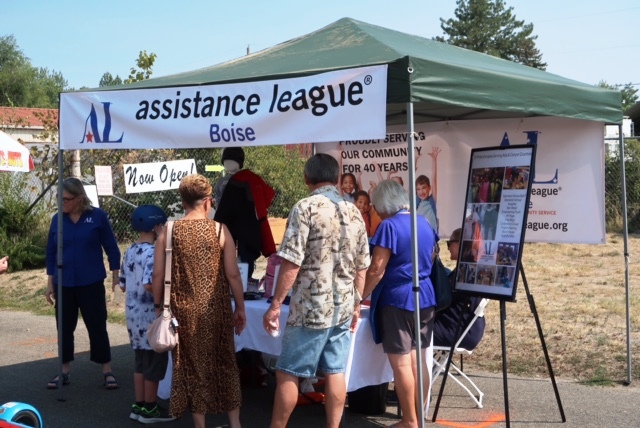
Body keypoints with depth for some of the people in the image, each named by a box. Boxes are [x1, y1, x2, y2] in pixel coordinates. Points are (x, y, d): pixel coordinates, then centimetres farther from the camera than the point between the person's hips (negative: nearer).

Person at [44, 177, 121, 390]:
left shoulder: (97, 216, -7)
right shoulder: (57, 219, 1)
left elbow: (111, 247, -1)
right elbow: (51, 252, 8)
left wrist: (116, 276, -4)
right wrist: (50, 282, 6)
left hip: (91, 284, -3)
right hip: (63, 285, 3)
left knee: (97, 327, 1)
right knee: (64, 328, 10)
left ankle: (107, 372, 11)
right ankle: (64, 372, 22)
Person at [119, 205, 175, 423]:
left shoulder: (130, 252, 9)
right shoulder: (152, 252, -18)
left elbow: (123, 285, 15)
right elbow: (149, 284, -28)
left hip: (134, 314, 8)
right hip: (150, 316, -8)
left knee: (141, 361, 16)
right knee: (155, 362, 3)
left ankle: (139, 406, 22)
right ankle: (150, 409, 11)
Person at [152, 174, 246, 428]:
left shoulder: (168, 232, -4)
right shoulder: (220, 230, -6)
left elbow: (158, 275, -2)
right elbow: (232, 274, -5)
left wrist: (159, 306, 11)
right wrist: (240, 308, 5)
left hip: (183, 311, 1)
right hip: (215, 310, -1)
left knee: (192, 366, 12)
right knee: (224, 364, 14)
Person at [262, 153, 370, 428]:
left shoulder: (306, 208, -11)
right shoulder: (354, 212, 9)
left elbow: (292, 263, -16)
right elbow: (361, 268, 12)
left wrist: (275, 304, -12)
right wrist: (356, 305, 21)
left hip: (311, 308, -6)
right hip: (343, 308, 6)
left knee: (287, 374, 4)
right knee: (335, 373, 10)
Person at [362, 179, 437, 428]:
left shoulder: (389, 226, -14)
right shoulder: (424, 223, 10)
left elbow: (377, 270, -17)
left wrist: (361, 297, -7)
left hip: (397, 299, -8)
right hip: (425, 296, 8)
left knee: (401, 362, -1)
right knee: (417, 358, 13)